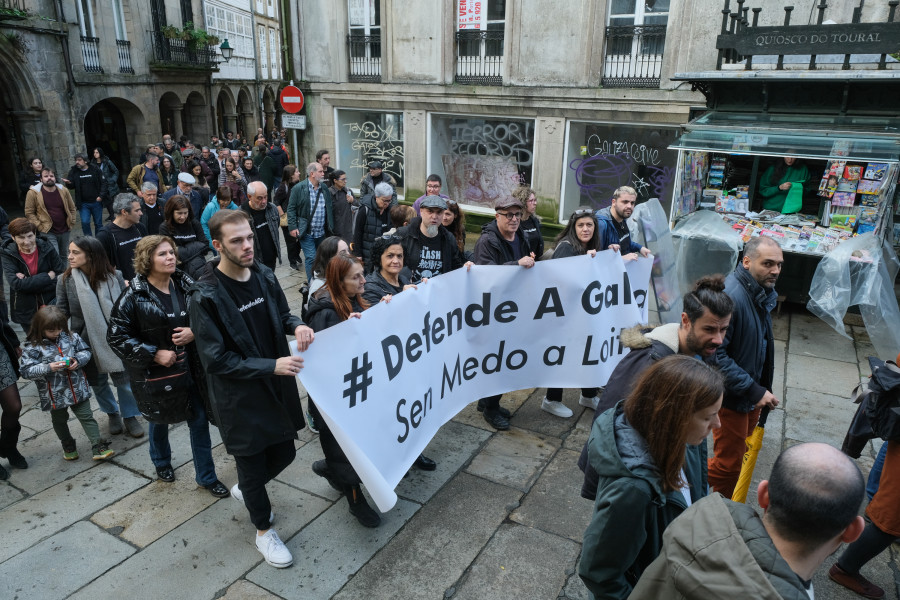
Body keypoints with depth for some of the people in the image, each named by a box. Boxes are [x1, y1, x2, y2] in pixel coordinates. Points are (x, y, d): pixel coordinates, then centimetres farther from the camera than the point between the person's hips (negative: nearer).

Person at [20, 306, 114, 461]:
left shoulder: (71, 337, -4)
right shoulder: (33, 347, -12)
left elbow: (86, 351, 6)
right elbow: (27, 371, -13)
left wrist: (77, 360, -14)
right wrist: (48, 368, -27)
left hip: (78, 389, 1)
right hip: (55, 395, -1)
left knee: (87, 417, 4)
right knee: (59, 421, 19)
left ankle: (98, 447, 7)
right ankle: (68, 446, 41)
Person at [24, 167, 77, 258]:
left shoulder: (63, 191, 3)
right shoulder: (33, 193, -8)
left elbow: (72, 208, 13)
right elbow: (29, 213, -4)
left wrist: (71, 223, 8)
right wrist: (40, 227, -10)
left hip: (65, 231, 4)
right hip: (48, 233, -4)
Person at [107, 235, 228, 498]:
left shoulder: (186, 285, -6)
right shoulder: (134, 295, -16)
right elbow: (116, 336, -12)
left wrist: (194, 332, -16)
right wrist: (153, 354, -18)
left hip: (191, 368, 2)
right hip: (155, 374, -2)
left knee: (199, 421, 6)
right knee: (160, 422, 21)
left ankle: (206, 476, 25)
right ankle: (162, 464, 51)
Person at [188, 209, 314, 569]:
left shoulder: (264, 275, -4)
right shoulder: (206, 296, -20)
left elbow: (281, 313, 12)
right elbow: (216, 360, -19)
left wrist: (297, 325, -12)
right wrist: (271, 365, -27)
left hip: (276, 385, 6)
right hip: (239, 397, -5)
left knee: (284, 452, 18)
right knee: (252, 464, 12)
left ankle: (245, 490, 50)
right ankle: (264, 531, 38)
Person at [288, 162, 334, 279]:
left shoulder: (324, 188, 9)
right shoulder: (298, 188, -9)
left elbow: (329, 208, 15)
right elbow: (291, 209, -7)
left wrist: (330, 226, 12)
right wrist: (293, 227, -13)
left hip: (322, 232, 6)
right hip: (307, 233, -6)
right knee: (311, 258, -9)